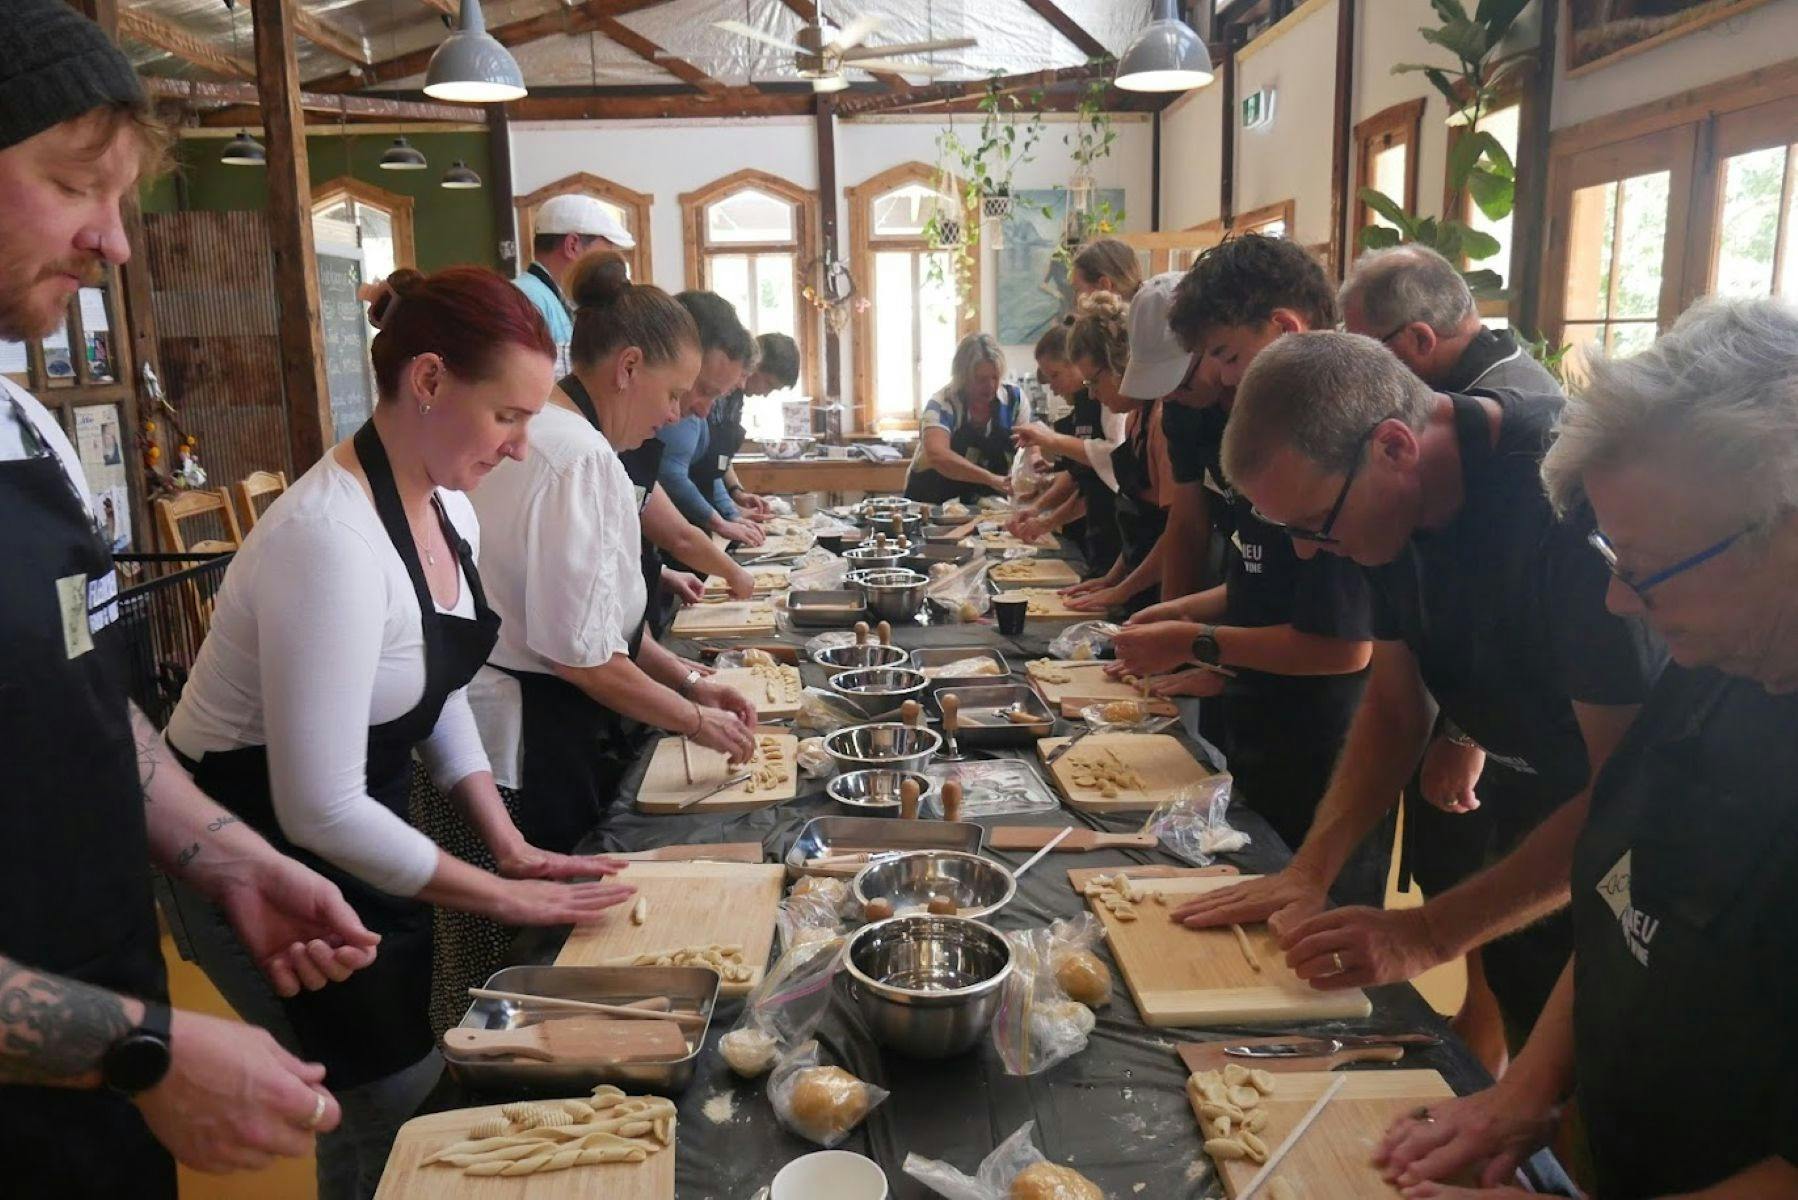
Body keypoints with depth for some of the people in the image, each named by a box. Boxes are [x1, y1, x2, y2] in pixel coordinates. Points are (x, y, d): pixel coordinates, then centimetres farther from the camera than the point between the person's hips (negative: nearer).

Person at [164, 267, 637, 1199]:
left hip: (363, 839, 8)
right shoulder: (330, 538, -32)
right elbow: (318, 812, -30)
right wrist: (497, 894, -19)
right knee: (399, 1104, 4)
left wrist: (510, 845, 0)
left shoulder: (448, 510, -4)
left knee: (399, 1087, 21)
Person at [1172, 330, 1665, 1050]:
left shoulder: (1576, 497, -32)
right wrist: (1310, 870, -11)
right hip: (1535, 828, 6)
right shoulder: (1401, 496, -8)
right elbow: (1396, 706, 0)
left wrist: (1429, 935, -32)